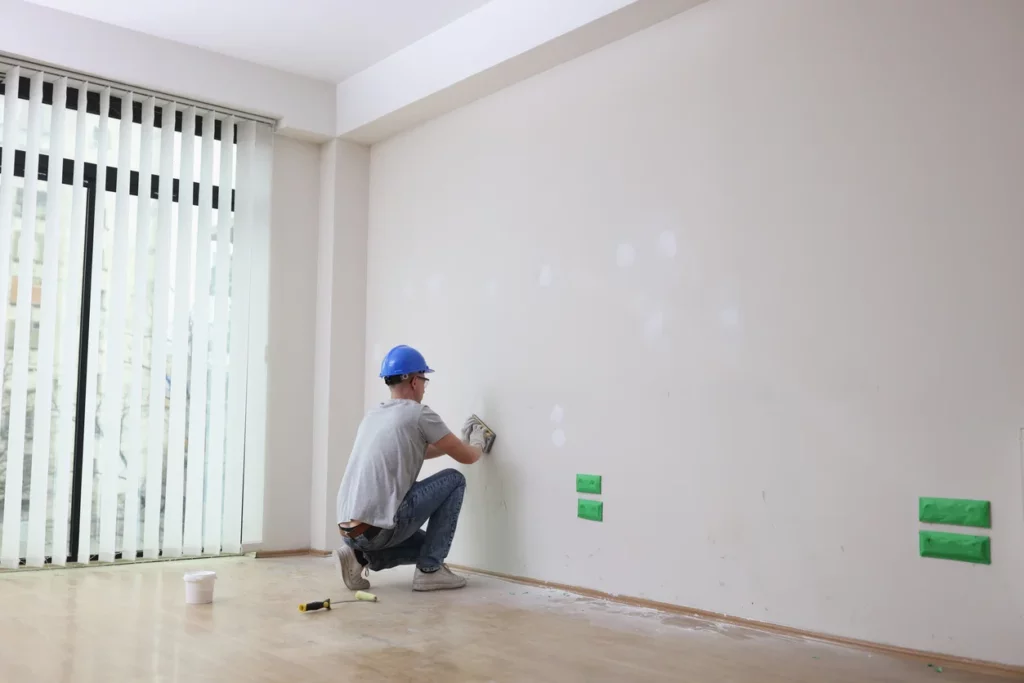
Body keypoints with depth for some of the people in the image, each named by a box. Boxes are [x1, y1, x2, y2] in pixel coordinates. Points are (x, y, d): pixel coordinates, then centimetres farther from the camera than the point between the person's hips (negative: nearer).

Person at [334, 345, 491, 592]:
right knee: (454, 480, 7)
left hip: (349, 530, 8)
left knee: (425, 543, 31)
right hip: (377, 527, -8)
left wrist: (463, 440, 44)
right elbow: (467, 456, 5)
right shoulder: (419, 413, -3)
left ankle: (359, 556, 9)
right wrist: (477, 443, 29)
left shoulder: (372, 416, 22)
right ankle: (430, 570, 6)